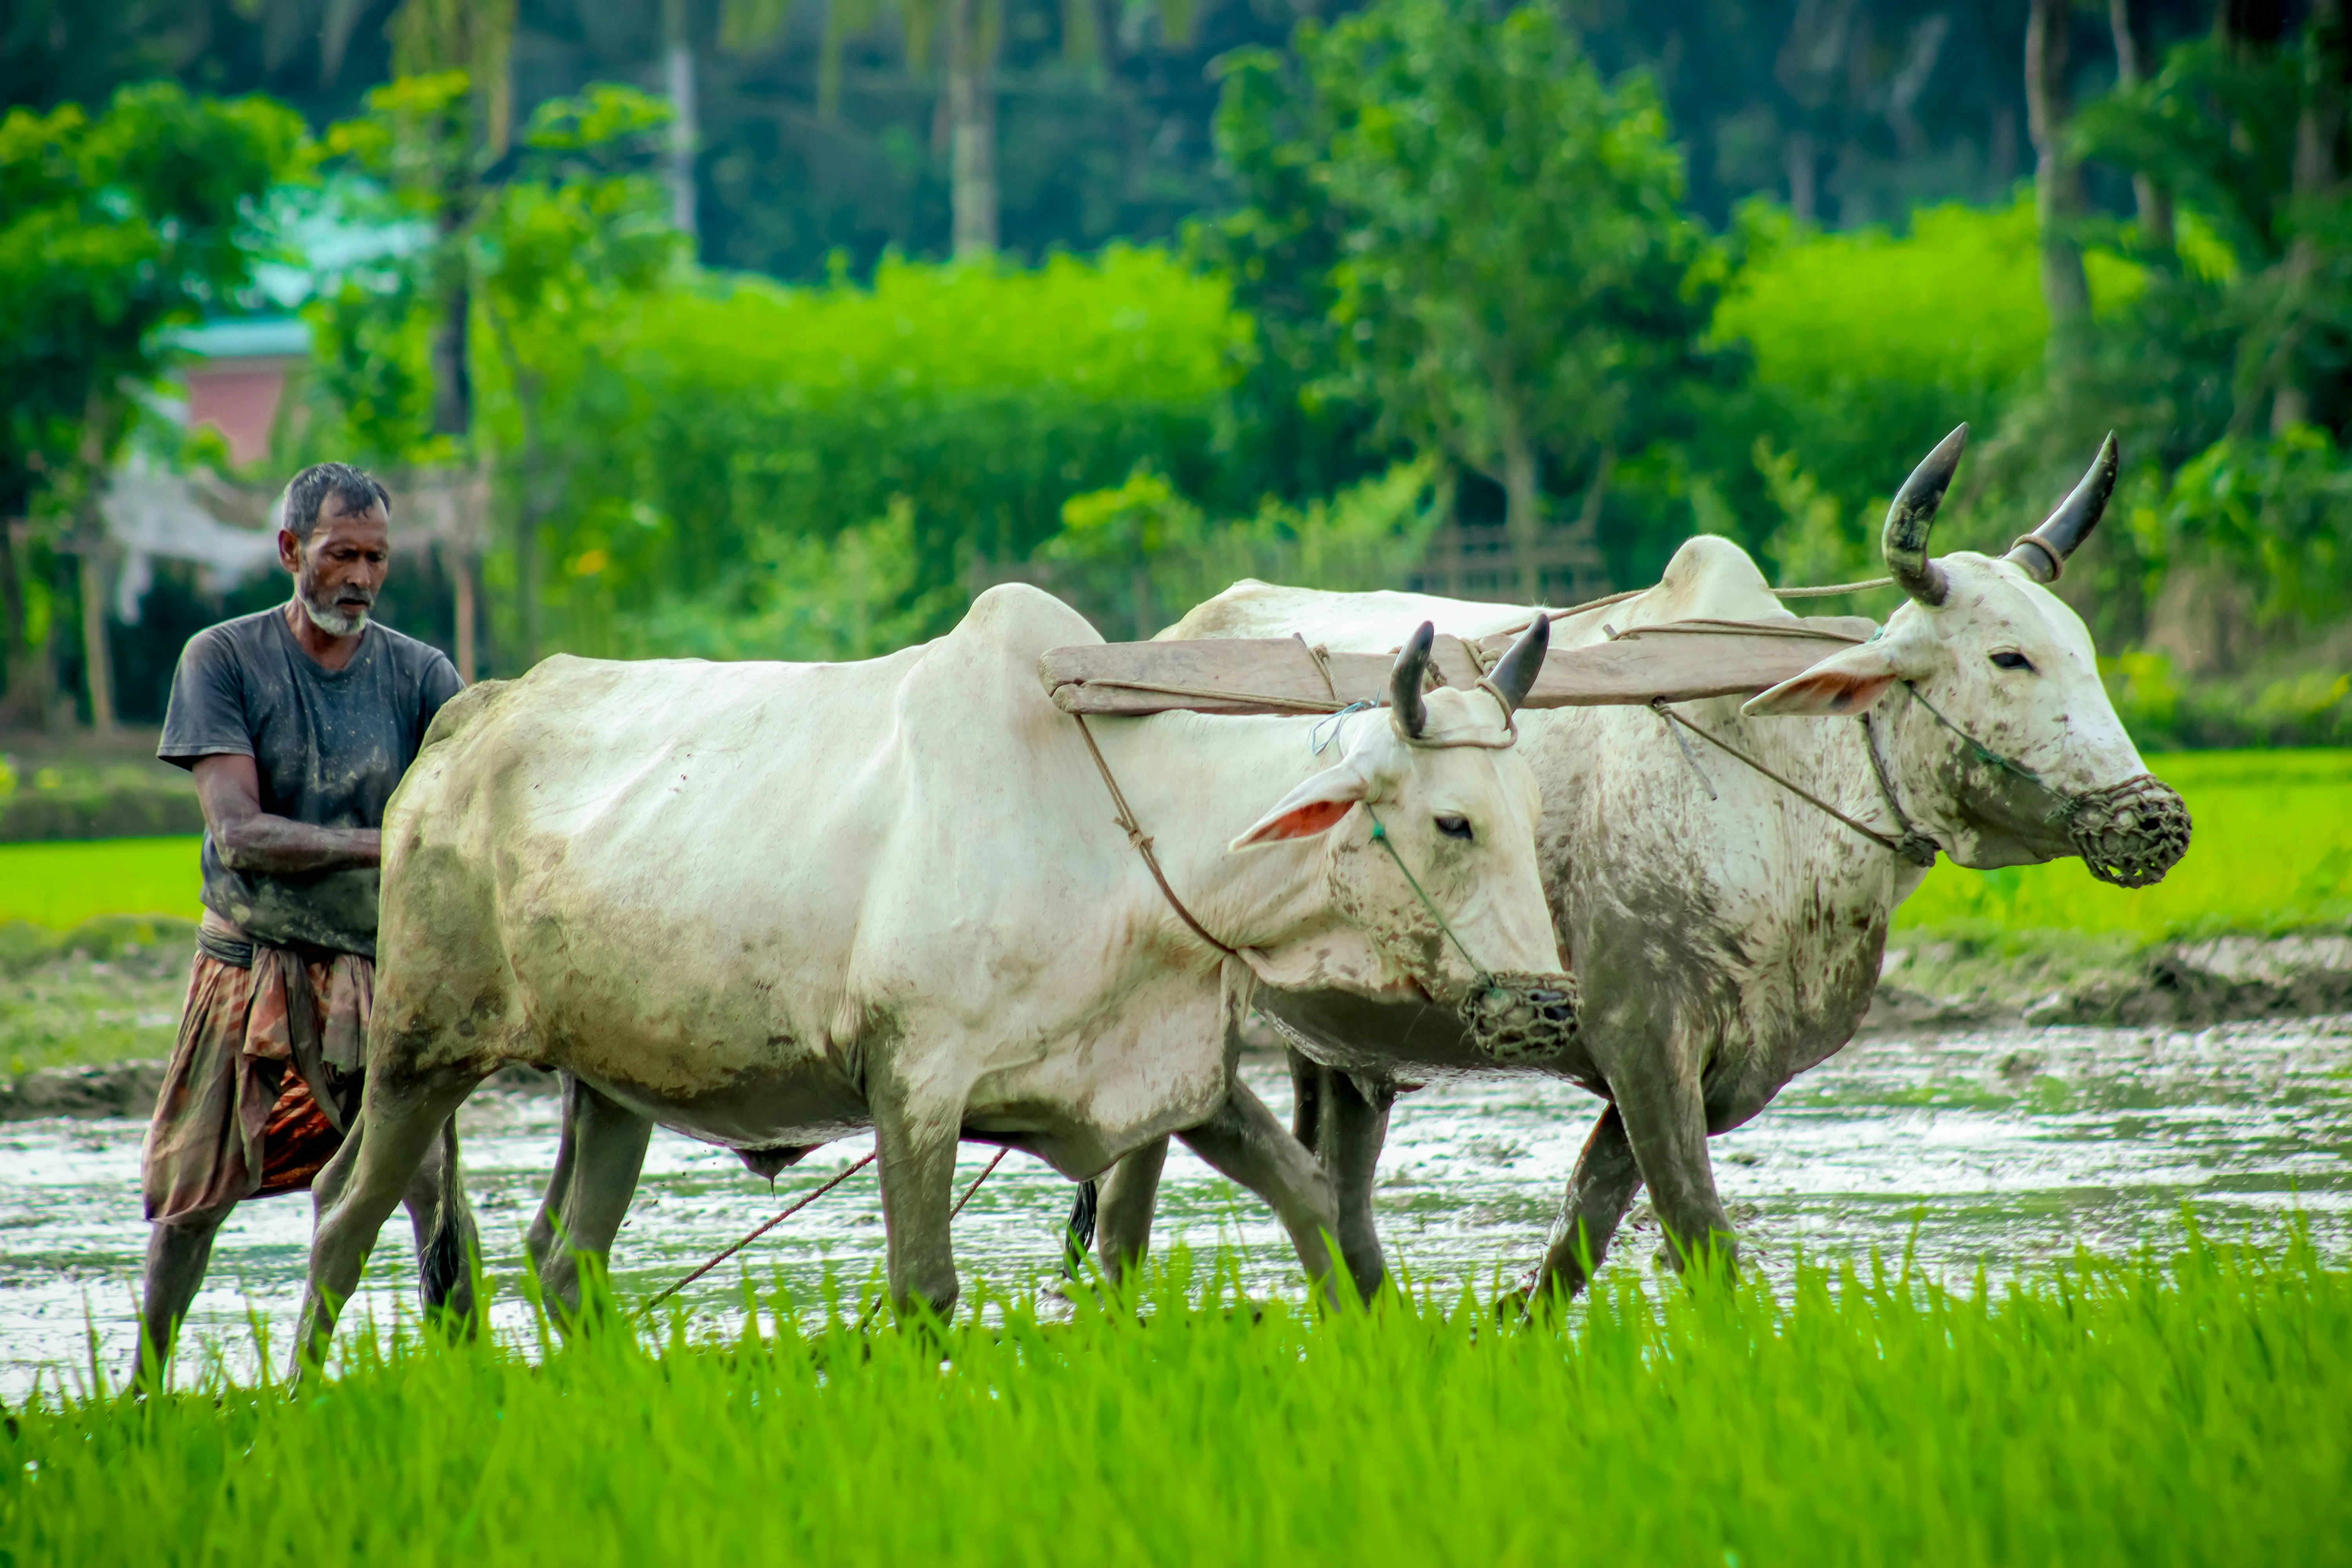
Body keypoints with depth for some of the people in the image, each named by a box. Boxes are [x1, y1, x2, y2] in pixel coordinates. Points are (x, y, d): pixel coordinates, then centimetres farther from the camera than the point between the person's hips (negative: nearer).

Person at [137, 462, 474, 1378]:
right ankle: (144, 1388, 20)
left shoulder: (420, 676, 1)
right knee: (191, 1195, 4)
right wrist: (382, 846, -28)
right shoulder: (222, 662, -4)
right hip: (249, 965, -1)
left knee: (433, 1178, -11)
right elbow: (241, 831, -15)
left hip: (381, 970, 1)